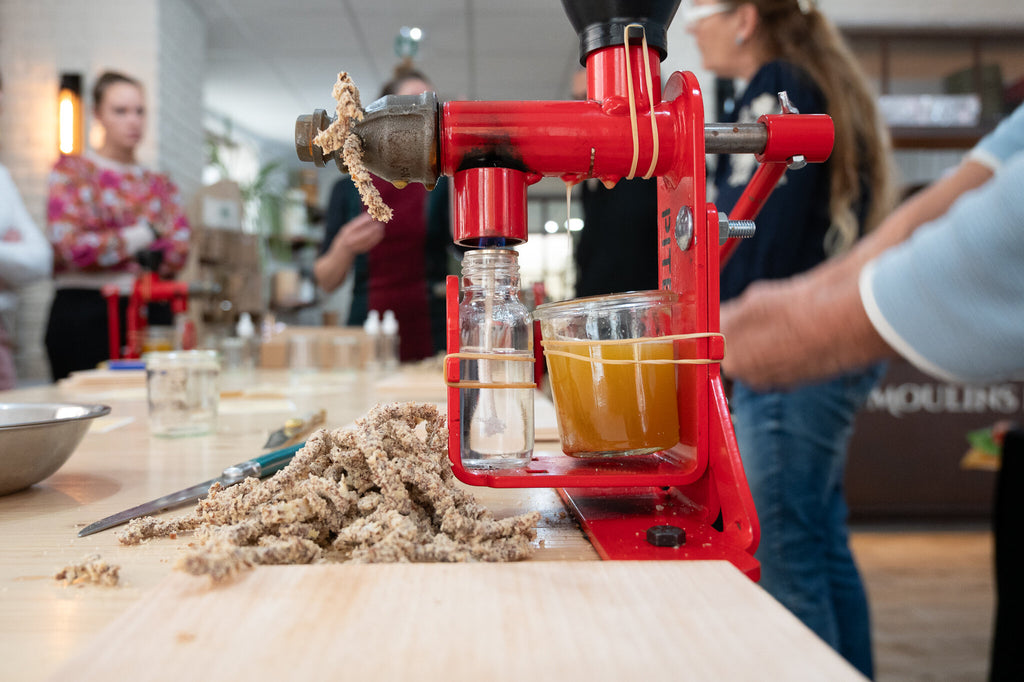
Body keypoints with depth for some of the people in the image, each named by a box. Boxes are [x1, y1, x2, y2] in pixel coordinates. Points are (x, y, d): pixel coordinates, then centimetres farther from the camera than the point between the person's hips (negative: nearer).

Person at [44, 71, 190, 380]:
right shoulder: (72, 170, 5)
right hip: (85, 316, -3)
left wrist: (109, 245, -10)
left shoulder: (160, 185, 15)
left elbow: (178, 253, 1)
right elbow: (70, 245, -8)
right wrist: (143, 235, -2)